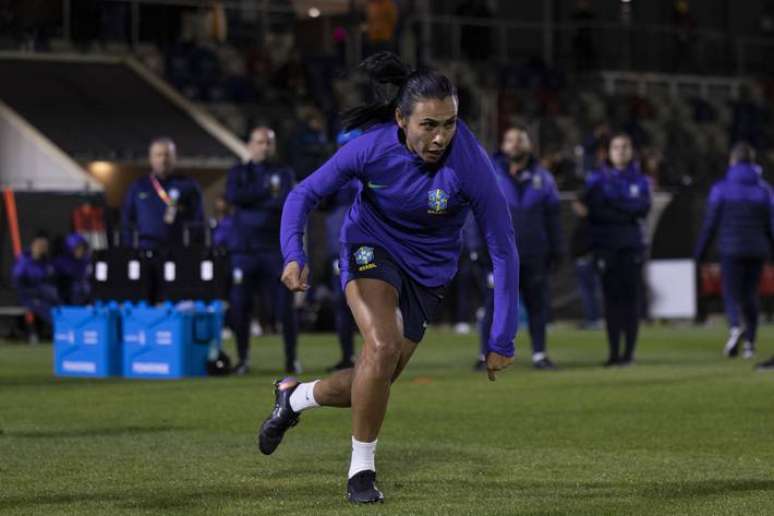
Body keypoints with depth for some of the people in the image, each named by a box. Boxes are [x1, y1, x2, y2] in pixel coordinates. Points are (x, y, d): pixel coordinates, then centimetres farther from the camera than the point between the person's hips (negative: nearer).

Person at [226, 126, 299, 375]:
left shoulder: (283, 173, 9)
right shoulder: (238, 172, 11)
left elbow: (286, 201, -9)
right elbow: (233, 196, -9)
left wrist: (251, 200, -9)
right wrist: (266, 191, -9)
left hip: (276, 247, -1)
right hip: (244, 249, 1)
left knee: (285, 305, -4)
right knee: (240, 305, -1)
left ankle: (291, 359, 7)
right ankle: (242, 358, 12)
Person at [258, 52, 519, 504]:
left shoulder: (471, 164, -29)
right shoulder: (371, 148, -26)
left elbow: (503, 250, -23)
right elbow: (305, 195, -12)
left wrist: (502, 341, -23)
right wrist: (294, 254, -32)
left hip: (429, 271, 2)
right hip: (372, 247, -2)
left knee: (372, 385, 5)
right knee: (383, 346, -28)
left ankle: (294, 398, 37)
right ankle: (361, 470, -9)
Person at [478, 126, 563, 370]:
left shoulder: (542, 177, 11)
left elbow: (552, 218, 15)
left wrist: (555, 250, 12)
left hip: (534, 255, 2)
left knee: (537, 304, 5)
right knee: (495, 306, -4)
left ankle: (539, 354, 14)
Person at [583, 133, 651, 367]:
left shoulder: (639, 180, 10)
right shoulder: (597, 179, 9)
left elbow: (643, 209, -6)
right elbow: (594, 211, -4)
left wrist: (612, 204, -11)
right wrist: (626, 214, -11)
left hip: (632, 245, 0)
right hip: (606, 245, 0)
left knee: (631, 298, -4)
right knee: (611, 298, -3)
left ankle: (629, 352, -2)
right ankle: (614, 352, 0)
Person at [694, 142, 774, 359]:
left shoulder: (721, 188, -2)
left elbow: (711, 223, -3)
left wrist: (700, 251, 4)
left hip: (731, 249, -2)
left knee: (732, 292, -1)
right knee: (751, 293, 12)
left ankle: (735, 328, -30)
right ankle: (750, 341, 10)